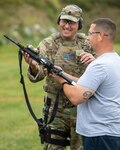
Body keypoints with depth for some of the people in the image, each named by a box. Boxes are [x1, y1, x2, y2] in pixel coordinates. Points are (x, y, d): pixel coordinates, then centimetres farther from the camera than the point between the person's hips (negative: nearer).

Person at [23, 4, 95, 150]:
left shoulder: (87, 43, 3)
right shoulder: (48, 44, -4)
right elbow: (38, 75, -15)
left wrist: (94, 60, -20)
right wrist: (33, 66, -39)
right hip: (56, 110, -2)